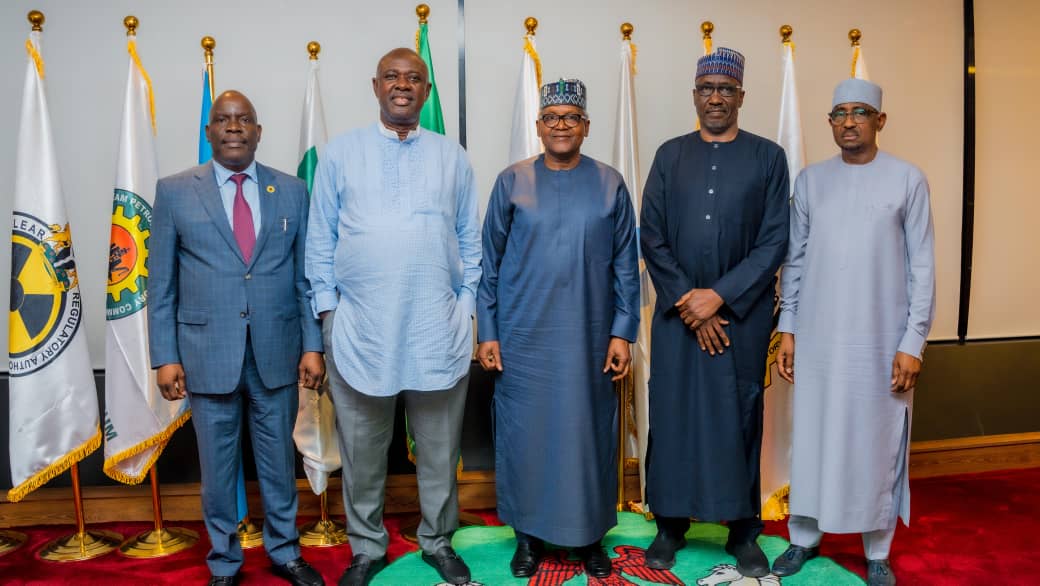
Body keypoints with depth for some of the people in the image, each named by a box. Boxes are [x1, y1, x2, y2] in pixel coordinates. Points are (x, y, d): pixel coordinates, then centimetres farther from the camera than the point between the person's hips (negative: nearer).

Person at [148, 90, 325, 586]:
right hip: (208, 353, -1)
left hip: (277, 352, 1)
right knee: (217, 466, 12)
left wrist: (312, 345, 0)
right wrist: (165, 357, -3)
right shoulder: (175, 191, 1)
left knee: (279, 460, 14)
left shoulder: (292, 190, 4)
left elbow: (305, 275, 5)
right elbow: (161, 282, 2)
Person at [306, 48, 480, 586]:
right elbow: (321, 239, 5)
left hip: (438, 329, 1)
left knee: (440, 449, 12)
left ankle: (438, 542, 32)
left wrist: (467, 308, 4)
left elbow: (469, 240, 9)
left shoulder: (452, 157, 8)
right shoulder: (341, 153, 5)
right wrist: (328, 309, -1)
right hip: (359, 329, 0)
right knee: (362, 451, 12)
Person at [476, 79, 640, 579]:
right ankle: (528, 534, 26)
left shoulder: (609, 184, 3)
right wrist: (486, 332, -1)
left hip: (589, 337, 1)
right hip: (523, 336, 0)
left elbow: (626, 265, 3)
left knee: (588, 431, 8)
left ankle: (589, 534, 27)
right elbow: (489, 262, 3)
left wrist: (623, 332, -2)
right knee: (524, 431, 7)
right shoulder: (512, 182, 1)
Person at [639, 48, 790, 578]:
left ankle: (743, 532, 21)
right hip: (677, 311, 1)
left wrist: (720, 295, -13)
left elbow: (775, 240, -3)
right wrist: (688, 300, -8)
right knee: (672, 415, 5)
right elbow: (651, 236, 1)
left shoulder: (767, 157, 3)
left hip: (743, 314, -1)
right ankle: (671, 524, 21)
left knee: (739, 418, 6)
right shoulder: (670, 156, 7)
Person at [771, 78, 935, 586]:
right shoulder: (810, 180, 5)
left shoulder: (908, 180, -2)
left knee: (877, 443, 7)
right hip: (817, 339, 2)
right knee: (813, 439, 10)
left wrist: (913, 342, -8)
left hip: (881, 341, -2)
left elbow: (921, 267, -3)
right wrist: (787, 329, 3)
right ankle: (805, 537, 27)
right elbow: (794, 260, 6)